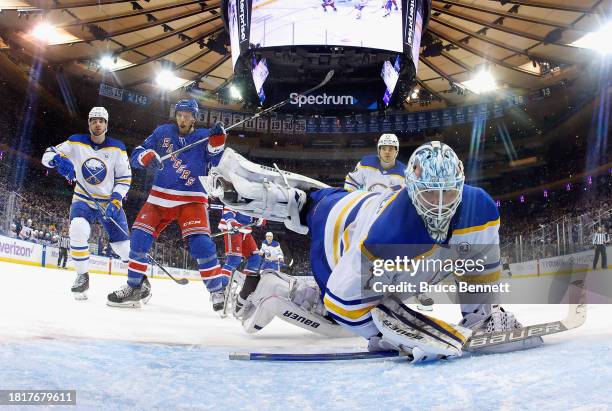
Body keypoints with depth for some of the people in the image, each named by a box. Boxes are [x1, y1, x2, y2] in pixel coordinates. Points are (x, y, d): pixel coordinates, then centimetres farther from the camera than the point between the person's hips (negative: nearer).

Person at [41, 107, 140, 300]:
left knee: (123, 246, -5)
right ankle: (82, 276, -9)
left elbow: (125, 178, -3)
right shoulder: (76, 142, -4)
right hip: (83, 200, 0)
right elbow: (47, 155, -4)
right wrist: (59, 159, -28)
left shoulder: (117, 148, -5)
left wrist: (116, 200, -17)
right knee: (77, 229, -29)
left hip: (111, 201, 0)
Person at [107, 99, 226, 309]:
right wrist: (148, 156, -18)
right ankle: (133, 288, 12)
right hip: (160, 196, 3)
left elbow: (215, 162, -11)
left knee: (200, 242, -21)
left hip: (191, 199, -3)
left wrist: (217, 140, -26)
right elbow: (137, 154, 4)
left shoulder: (203, 137, 0)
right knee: (139, 237, -4)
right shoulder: (162, 132, 6)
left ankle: (218, 290, -10)